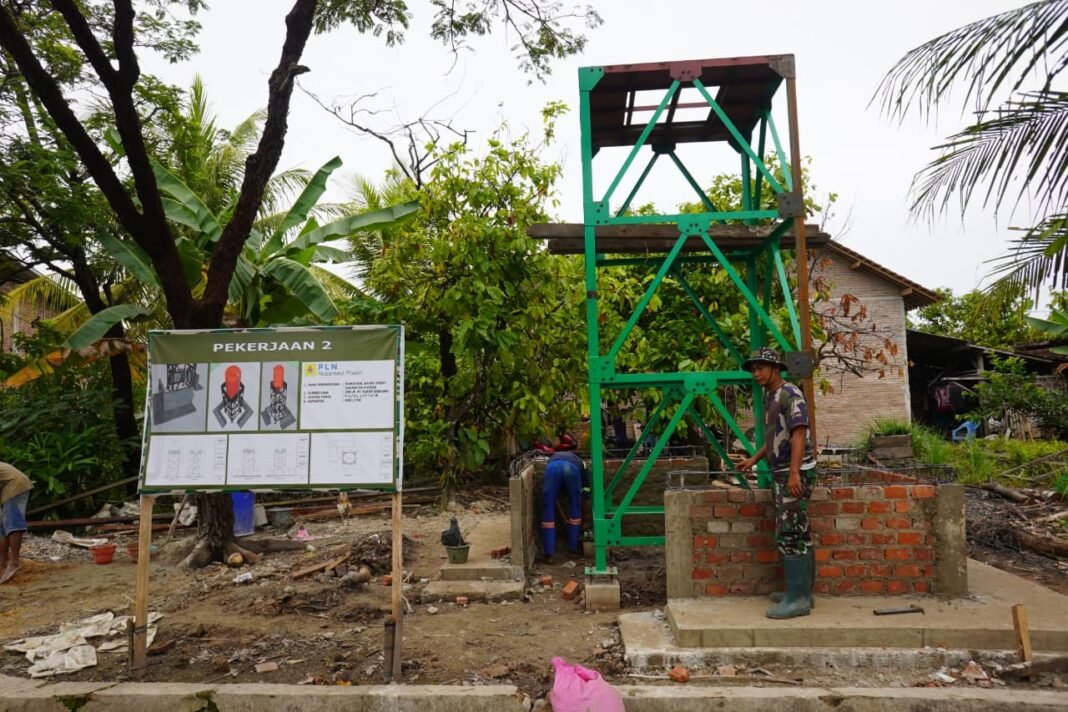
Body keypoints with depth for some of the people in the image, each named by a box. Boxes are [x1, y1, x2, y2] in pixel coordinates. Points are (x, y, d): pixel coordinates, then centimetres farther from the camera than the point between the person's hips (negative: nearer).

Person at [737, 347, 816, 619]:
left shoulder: (790, 394, -12)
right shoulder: (770, 396, 15)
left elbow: (799, 434, -22)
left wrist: (794, 472, -29)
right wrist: (753, 459, 22)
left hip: (795, 473, -10)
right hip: (782, 473, 10)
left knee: (789, 534, -9)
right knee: (799, 534, 13)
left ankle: (797, 599, -5)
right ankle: (802, 592, 21)